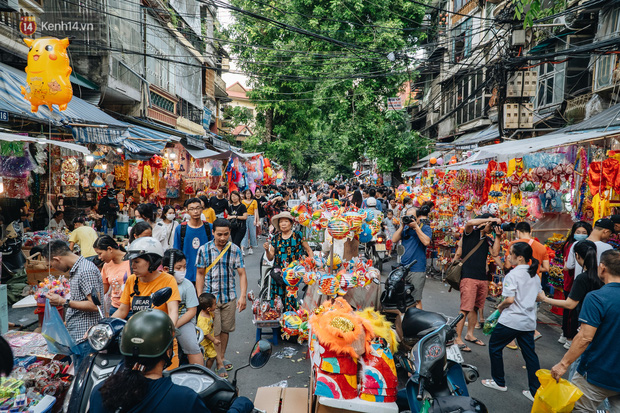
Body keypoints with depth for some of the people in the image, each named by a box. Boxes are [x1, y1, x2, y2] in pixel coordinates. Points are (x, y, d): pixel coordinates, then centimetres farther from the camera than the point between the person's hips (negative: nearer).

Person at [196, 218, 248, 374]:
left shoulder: (235, 250, -4)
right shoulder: (204, 249, -4)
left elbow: (242, 274, -3)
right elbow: (200, 274, 3)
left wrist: (243, 296, -12)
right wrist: (200, 297, -1)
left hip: (229, 297, 1)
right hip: (210, 296, -1)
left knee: (225, 329, 13)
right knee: (214, 331, 1)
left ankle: (223, 357, 33)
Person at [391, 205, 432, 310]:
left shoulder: (426, 228, -1)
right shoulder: (405, 228, 11)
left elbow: (426, 242, -19)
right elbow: (394, 240, 3)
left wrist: (416, 226, -16)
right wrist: (402, 226, -4)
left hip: (417, 270, -5)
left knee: (416, 300, -2)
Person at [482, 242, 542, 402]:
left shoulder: (513, 274, -17)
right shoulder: (535, 275, 7)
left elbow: (510, 299, -21)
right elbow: (538, 297, 16)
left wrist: (500, 307, -3)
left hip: (511, 321, -7)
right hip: (529, 321, 7)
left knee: (494, 347, 11)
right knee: (530, 354, 12)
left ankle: (499, 382, 21)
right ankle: (536, 392, 15)